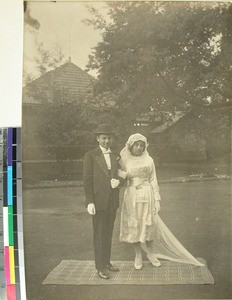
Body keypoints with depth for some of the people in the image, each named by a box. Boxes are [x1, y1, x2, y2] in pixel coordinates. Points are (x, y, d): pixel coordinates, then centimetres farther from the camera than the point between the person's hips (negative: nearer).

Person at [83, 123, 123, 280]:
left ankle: (107, 261, 27)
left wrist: (118, 180, -9)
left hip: (112, 201, 5)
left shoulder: (116, 156, 10)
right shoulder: (90, 156, -6)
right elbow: (87, 180, -9)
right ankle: (100, 266, 12)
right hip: (98, 200, -5)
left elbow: (120, 174, 16)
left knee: (109, 233, 14)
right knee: (99, 234, 2)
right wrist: (89, 202, -15)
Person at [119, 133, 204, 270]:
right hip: (131, 196, 0)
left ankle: (150, 253, 23)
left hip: (146, 196, 0)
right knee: (133, 226, 4)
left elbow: (153, 180, 4)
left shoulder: (148, 160, 2)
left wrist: (157, 199, 1)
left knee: (149, 225, 5)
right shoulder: (124, 160, 1)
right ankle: (138, 255, 19)